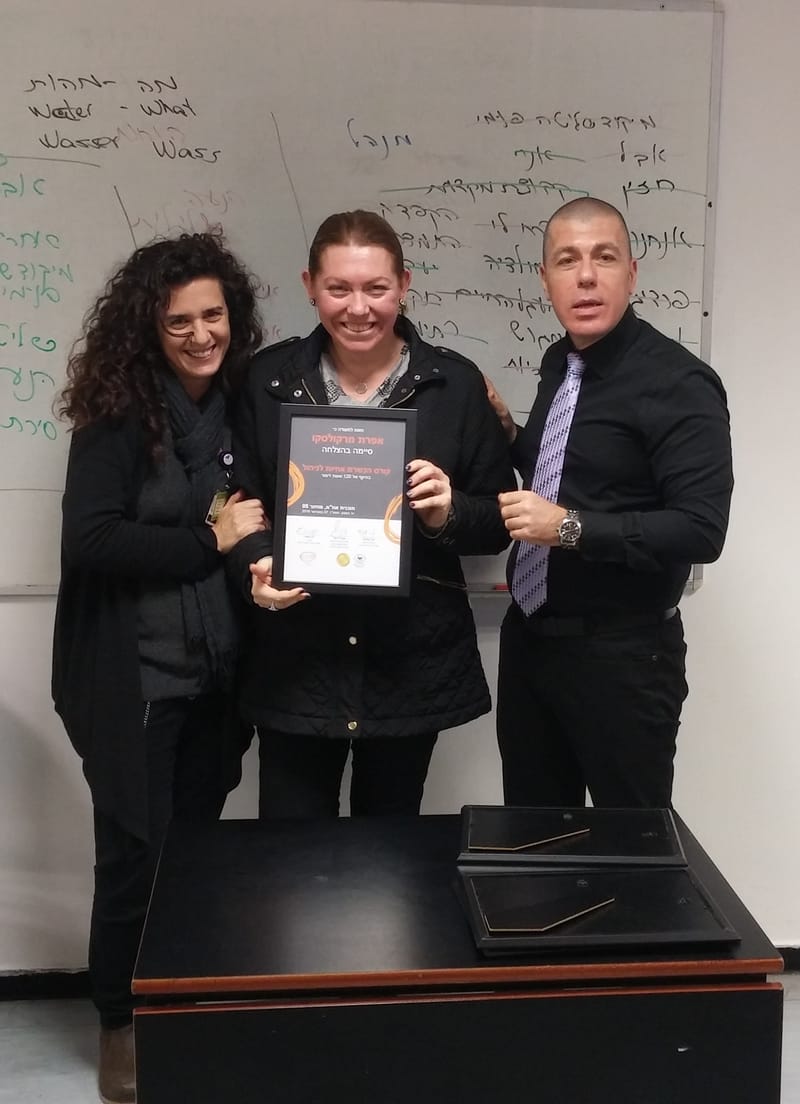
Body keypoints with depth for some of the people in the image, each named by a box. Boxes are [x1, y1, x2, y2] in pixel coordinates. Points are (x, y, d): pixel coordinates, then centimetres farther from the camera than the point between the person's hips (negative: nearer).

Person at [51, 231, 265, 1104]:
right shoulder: (119, 414, -11)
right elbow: (88, 544, -20)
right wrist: (211, 541, -17)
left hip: (216, 675, 5)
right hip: (132, 678, -5)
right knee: (136, 853, 4)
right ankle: (121, 1025, 25)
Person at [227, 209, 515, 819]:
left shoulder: (455, 383, -1)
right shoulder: (269, 378, 3)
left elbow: (498, 521, 2)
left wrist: (448, 513, -19)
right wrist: (257, 567, -15)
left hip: (413, 664, 0)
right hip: (295, 665, 1)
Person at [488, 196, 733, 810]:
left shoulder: (677, 383, -18)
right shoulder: (559, 363, 6)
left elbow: (702, 529, -24)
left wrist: (570, 527, -28)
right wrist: (506, 430, 2)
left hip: (621, 655, -7)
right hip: (529, 638, 7)